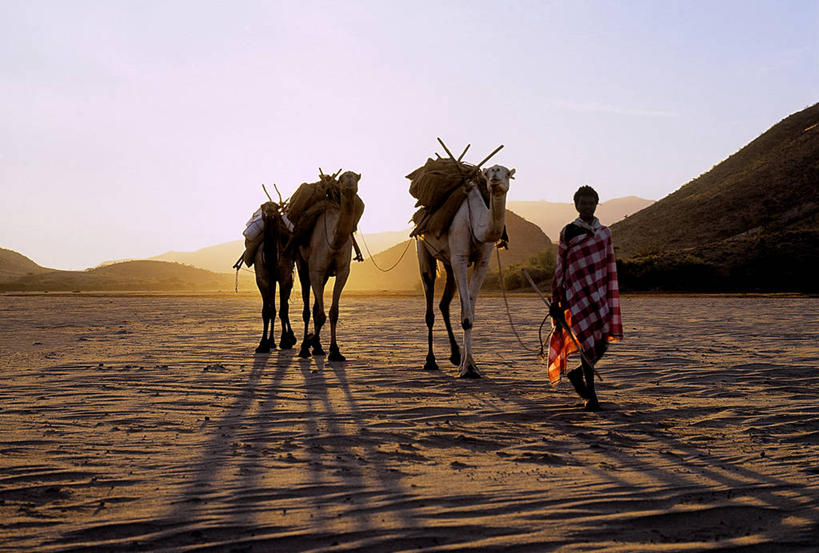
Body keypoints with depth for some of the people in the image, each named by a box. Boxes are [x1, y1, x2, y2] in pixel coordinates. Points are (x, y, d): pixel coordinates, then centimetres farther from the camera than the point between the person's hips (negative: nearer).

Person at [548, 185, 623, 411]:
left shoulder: (605, 232, 13)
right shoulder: (568, 232, 3)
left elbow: (610, 268, 15)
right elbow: (560, 267, 3)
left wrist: (611, 298, 11)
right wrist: (556, 300, 1)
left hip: (599, 292, 4)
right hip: (577, 292, -4)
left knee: (603, 342, -1)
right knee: (589, 341, -8)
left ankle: (578, 374, 28)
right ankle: (590, 395, 5)